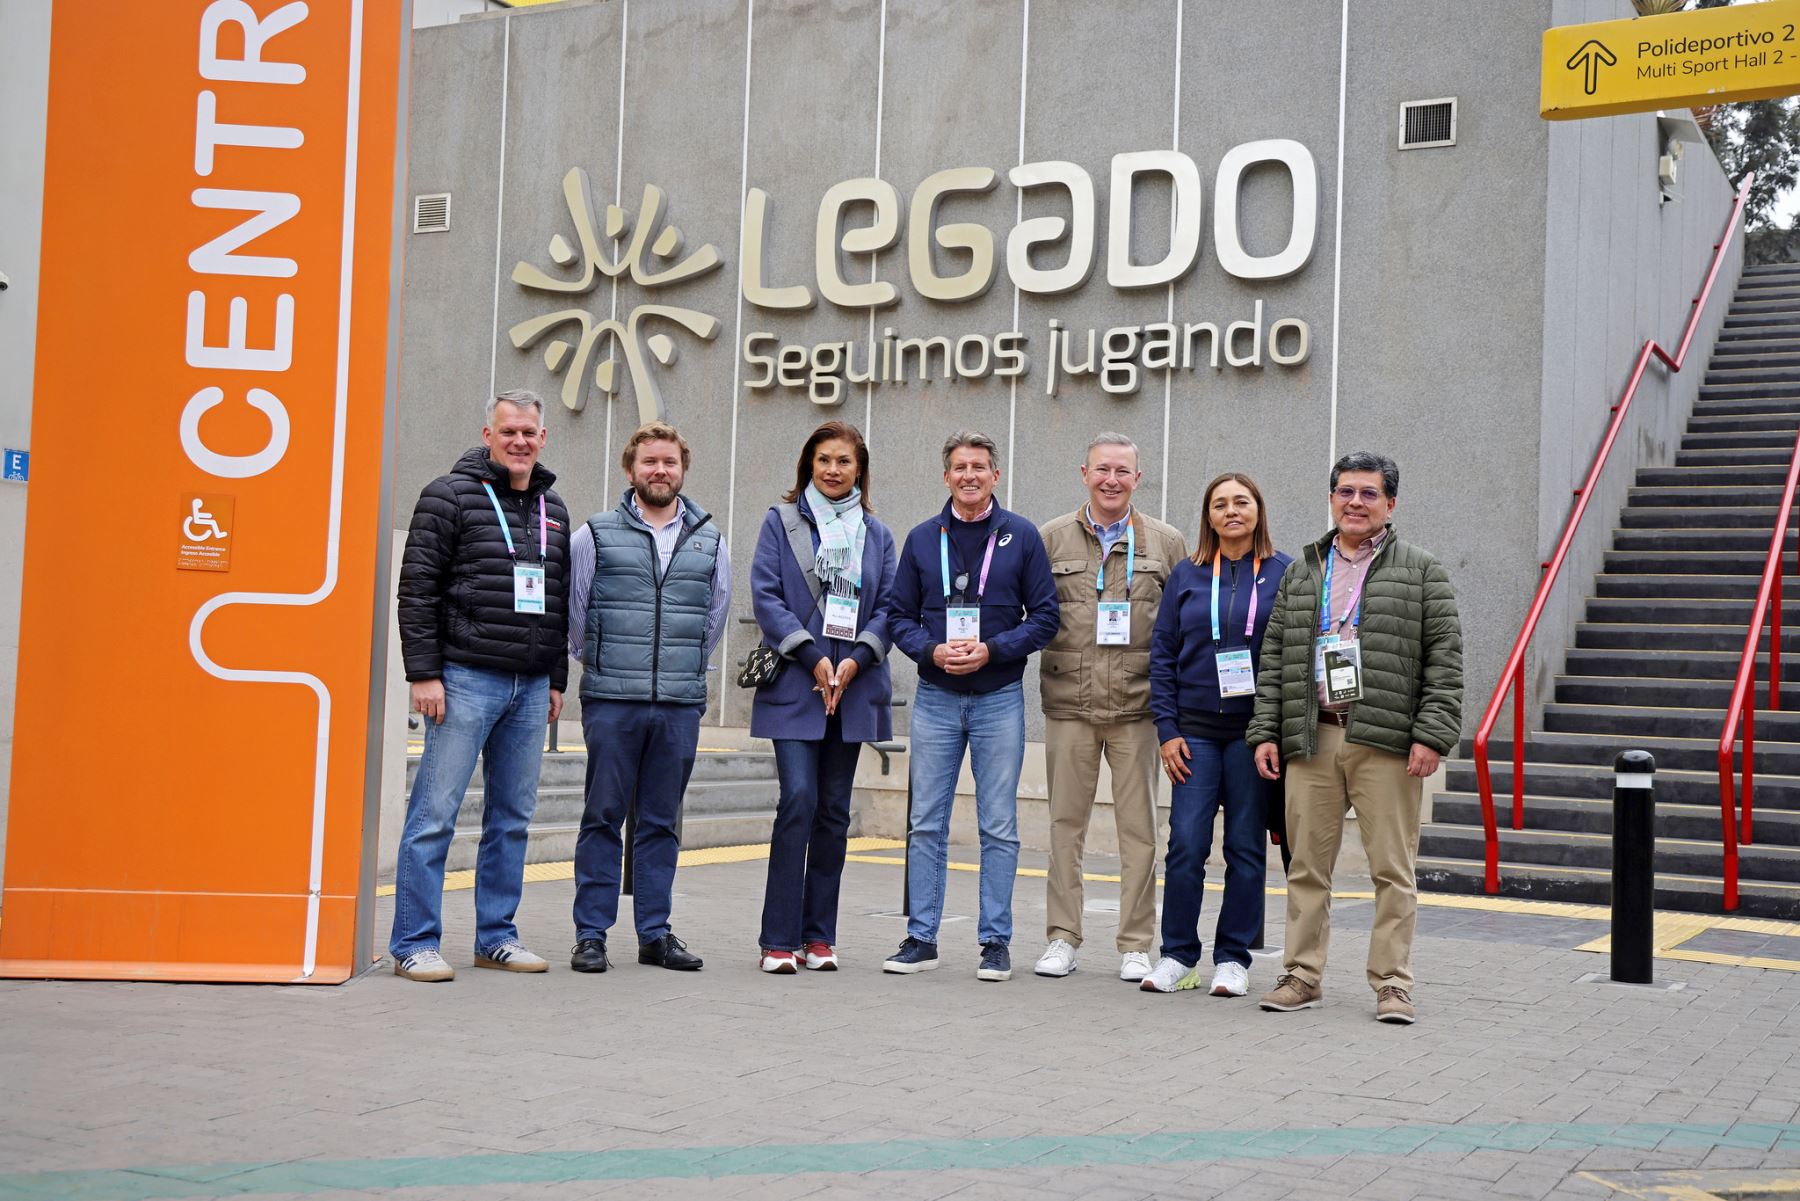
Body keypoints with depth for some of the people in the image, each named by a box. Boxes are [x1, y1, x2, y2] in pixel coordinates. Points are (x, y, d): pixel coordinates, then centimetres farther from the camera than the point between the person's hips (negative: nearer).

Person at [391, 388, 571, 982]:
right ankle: (414, 944, 2)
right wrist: (424, 673, -12)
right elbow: (417, 590, -6)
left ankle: (497, 936, 19)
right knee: (435, 815, -5)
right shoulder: (450, 496, -2)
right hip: (466, 680, -6)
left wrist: (557, 680, 16)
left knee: (512, 817, 10)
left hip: (531, 687, 6)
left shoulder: (553, 508, 16)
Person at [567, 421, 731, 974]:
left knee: (662, 821, 8)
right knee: (603, 817, 0)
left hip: (681, 705, 2)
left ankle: (655, 932, 15)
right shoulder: (595, 535, 3)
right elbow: (573, 612, 10)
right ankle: (591, 934, 7)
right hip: (610, 702, -2)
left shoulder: (710, 541, 10)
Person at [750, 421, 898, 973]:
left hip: (853, 688, 3)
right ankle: (779, 939, -6)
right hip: (794, 686, -3)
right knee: (799, 800, -13)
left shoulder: (876, 533, 13)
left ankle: (819, 936, 14)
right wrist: (813, 658, -12)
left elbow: (888, 605, 8)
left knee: (834, 810, 5)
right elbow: (765, 595, -3)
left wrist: (855, 660, -9)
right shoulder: (781, 522, 5)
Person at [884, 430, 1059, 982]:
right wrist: (931, 650, -11)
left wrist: (991, 650, -13)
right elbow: (900, 615, 9)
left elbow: (1045, 616, 0)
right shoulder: (923, 538, 8)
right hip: (935, 698, 2)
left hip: (999, 698, -2)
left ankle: (996, 942, 10)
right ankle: (921, 939, 11)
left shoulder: (1021, 536, 2)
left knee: (999, 827, 2)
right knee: (927, 824, 4)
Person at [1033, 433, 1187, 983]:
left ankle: (1135, 944, 11)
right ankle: (1062, 938, 14)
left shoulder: (1167, 543, 8)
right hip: (1069, 704, 1)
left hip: (1137, 705, 0)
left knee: (1139, 827, 2)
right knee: (1066, 822, 5)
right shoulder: (1052, 538, 8)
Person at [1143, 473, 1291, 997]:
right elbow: (1162, 654, 7)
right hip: (1196, 731, 1)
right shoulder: (1187, 575, 7)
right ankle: (1178, 955, 9)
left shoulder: (1285, 574, 3)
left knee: (1246, 846, 4)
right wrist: (1167, 730, 0)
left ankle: (1233, 958, 15)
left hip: (1255, 731, -1)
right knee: (1186, 843, -3)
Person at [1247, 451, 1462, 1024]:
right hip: (1311, 740, 3)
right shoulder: (1301, 573, 16)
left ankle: (1392, 983, 8)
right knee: (1307, 864, 6)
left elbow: (1444, 659, 0)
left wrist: (1432, 735, -9)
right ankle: (1303, 975, 15)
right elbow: (1274, 657, 15)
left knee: (1392, 868, -1)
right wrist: (1266, 731, 6)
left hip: (1385, 743, -3)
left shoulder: (1421, 571, 6)